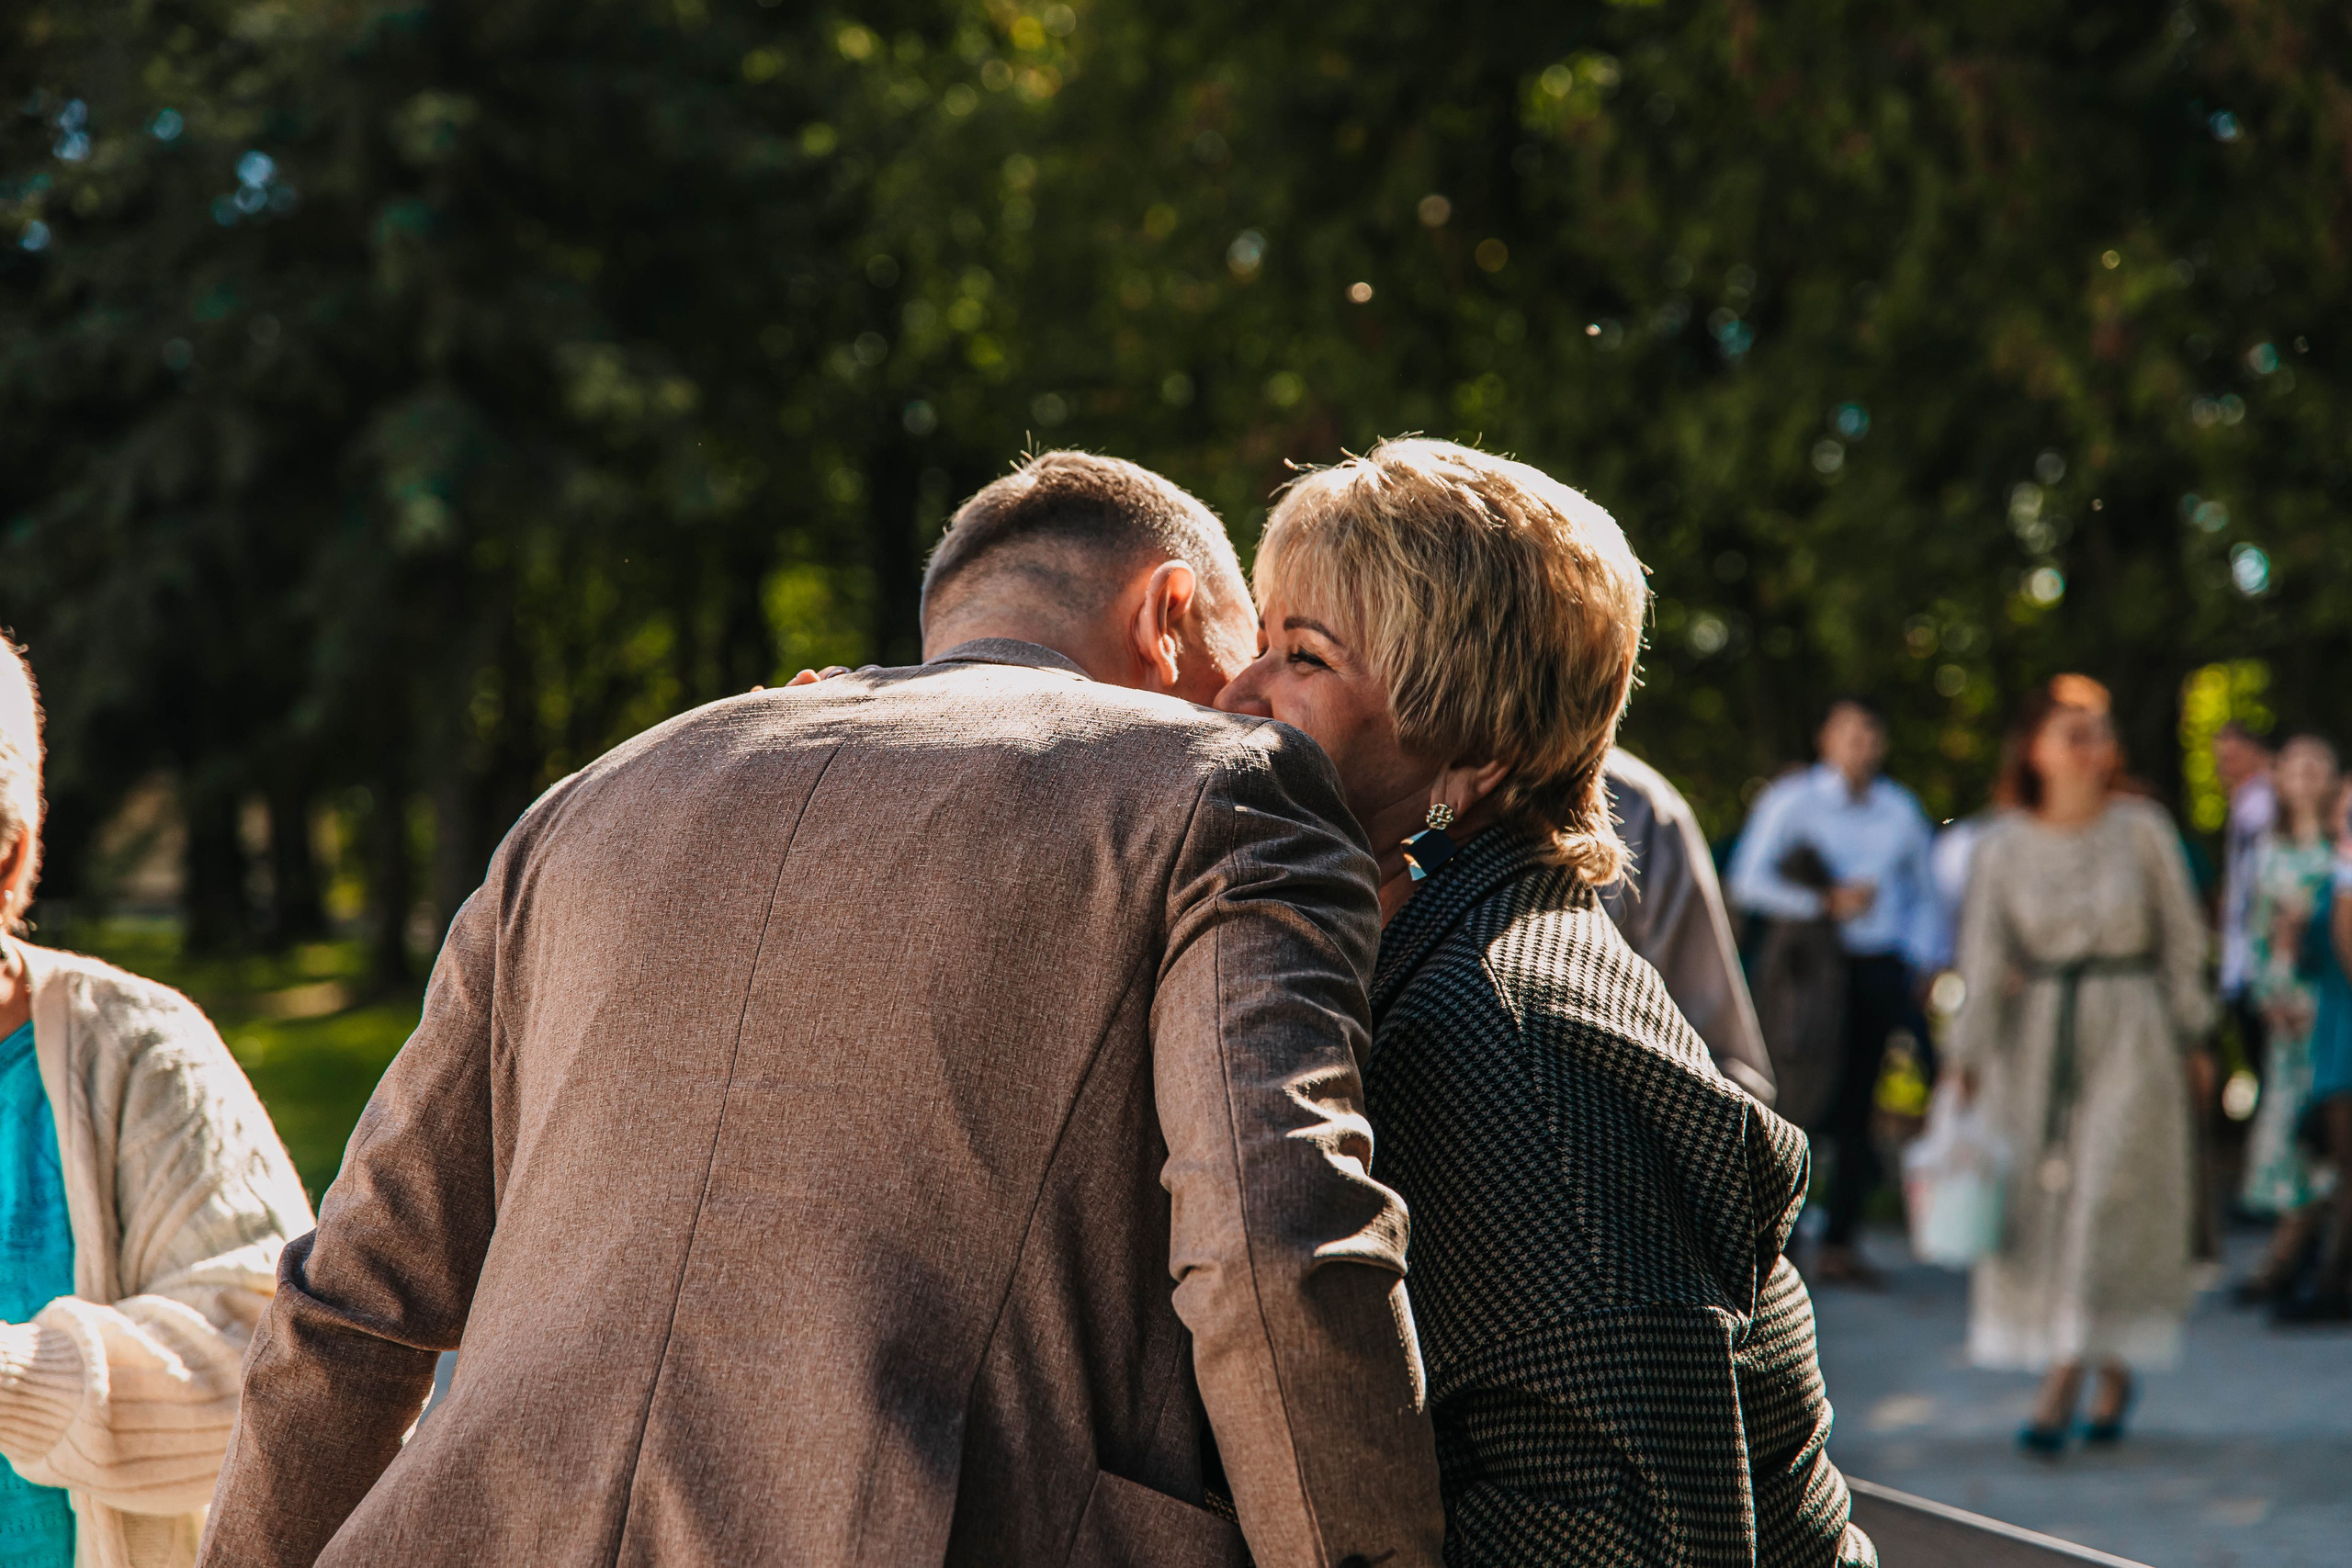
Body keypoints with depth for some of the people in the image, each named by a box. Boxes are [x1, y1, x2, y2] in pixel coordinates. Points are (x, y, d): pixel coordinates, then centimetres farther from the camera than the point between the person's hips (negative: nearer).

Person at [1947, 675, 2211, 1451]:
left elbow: (2182, 938, 3)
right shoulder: (2004, 847, 0)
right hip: (2035, 1035, 2)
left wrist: (2189, 1035, 4)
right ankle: (2111, 1373, 18)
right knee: (2038, 1202, 3)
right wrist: (1967, 1058, -9)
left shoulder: (2142, 830, -4)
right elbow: (1984, 957, -2)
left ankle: (2064, 1383, -8)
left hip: (2128, 1034, -2)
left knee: (2109, 1192, -9)